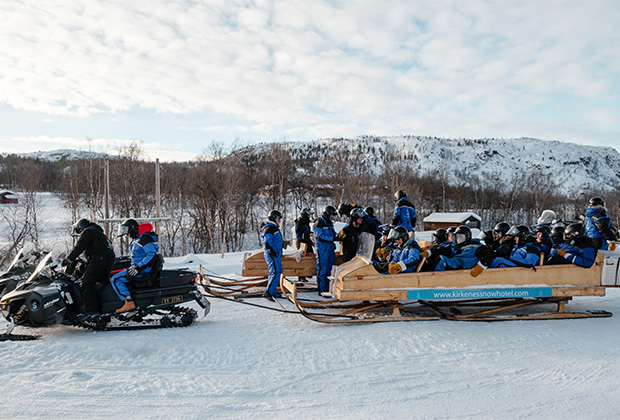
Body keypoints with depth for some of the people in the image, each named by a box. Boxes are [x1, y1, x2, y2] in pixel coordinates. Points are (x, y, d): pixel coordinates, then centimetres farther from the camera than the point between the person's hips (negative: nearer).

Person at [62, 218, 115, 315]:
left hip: (100, 260, -10)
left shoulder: (88, 231, 3)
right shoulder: (99, 233, 32)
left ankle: (91, 311, -19)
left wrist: (68, 260, -4)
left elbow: (79, 247, -9)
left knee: (87, 283, -12)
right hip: (109, 261, 10)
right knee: (102, 283, 17)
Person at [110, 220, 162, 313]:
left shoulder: (144, 238, -14)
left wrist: (138, 268, -27)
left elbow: (151, 254, -24)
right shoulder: (136, 240, 19)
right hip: (138, 267, 11)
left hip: (144, 269, -11)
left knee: (115, 279, -17)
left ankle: (129, 302, -23)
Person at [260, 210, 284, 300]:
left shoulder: (274, 228, 21)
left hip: (276, 254, 11)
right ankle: (268, 292, -16)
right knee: (275, 272, -16)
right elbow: (267, 242, -22)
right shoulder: (269, 228, -13)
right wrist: (272, 251, -27)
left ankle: (273, 291, 20)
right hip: (272, 255, -11)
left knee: (278, 272, 13)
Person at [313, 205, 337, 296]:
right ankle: (322, 290, -4)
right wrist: (333, 238, -21)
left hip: (330, 249, 9)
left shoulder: (330, 224, 17)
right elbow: (320, 237, -19)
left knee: (329, 270, 11)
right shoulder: (319, 223, -10)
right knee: (322, 270, -7)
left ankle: (328, 288, 18)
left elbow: (334, 234, 21)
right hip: (322, 250, -9)